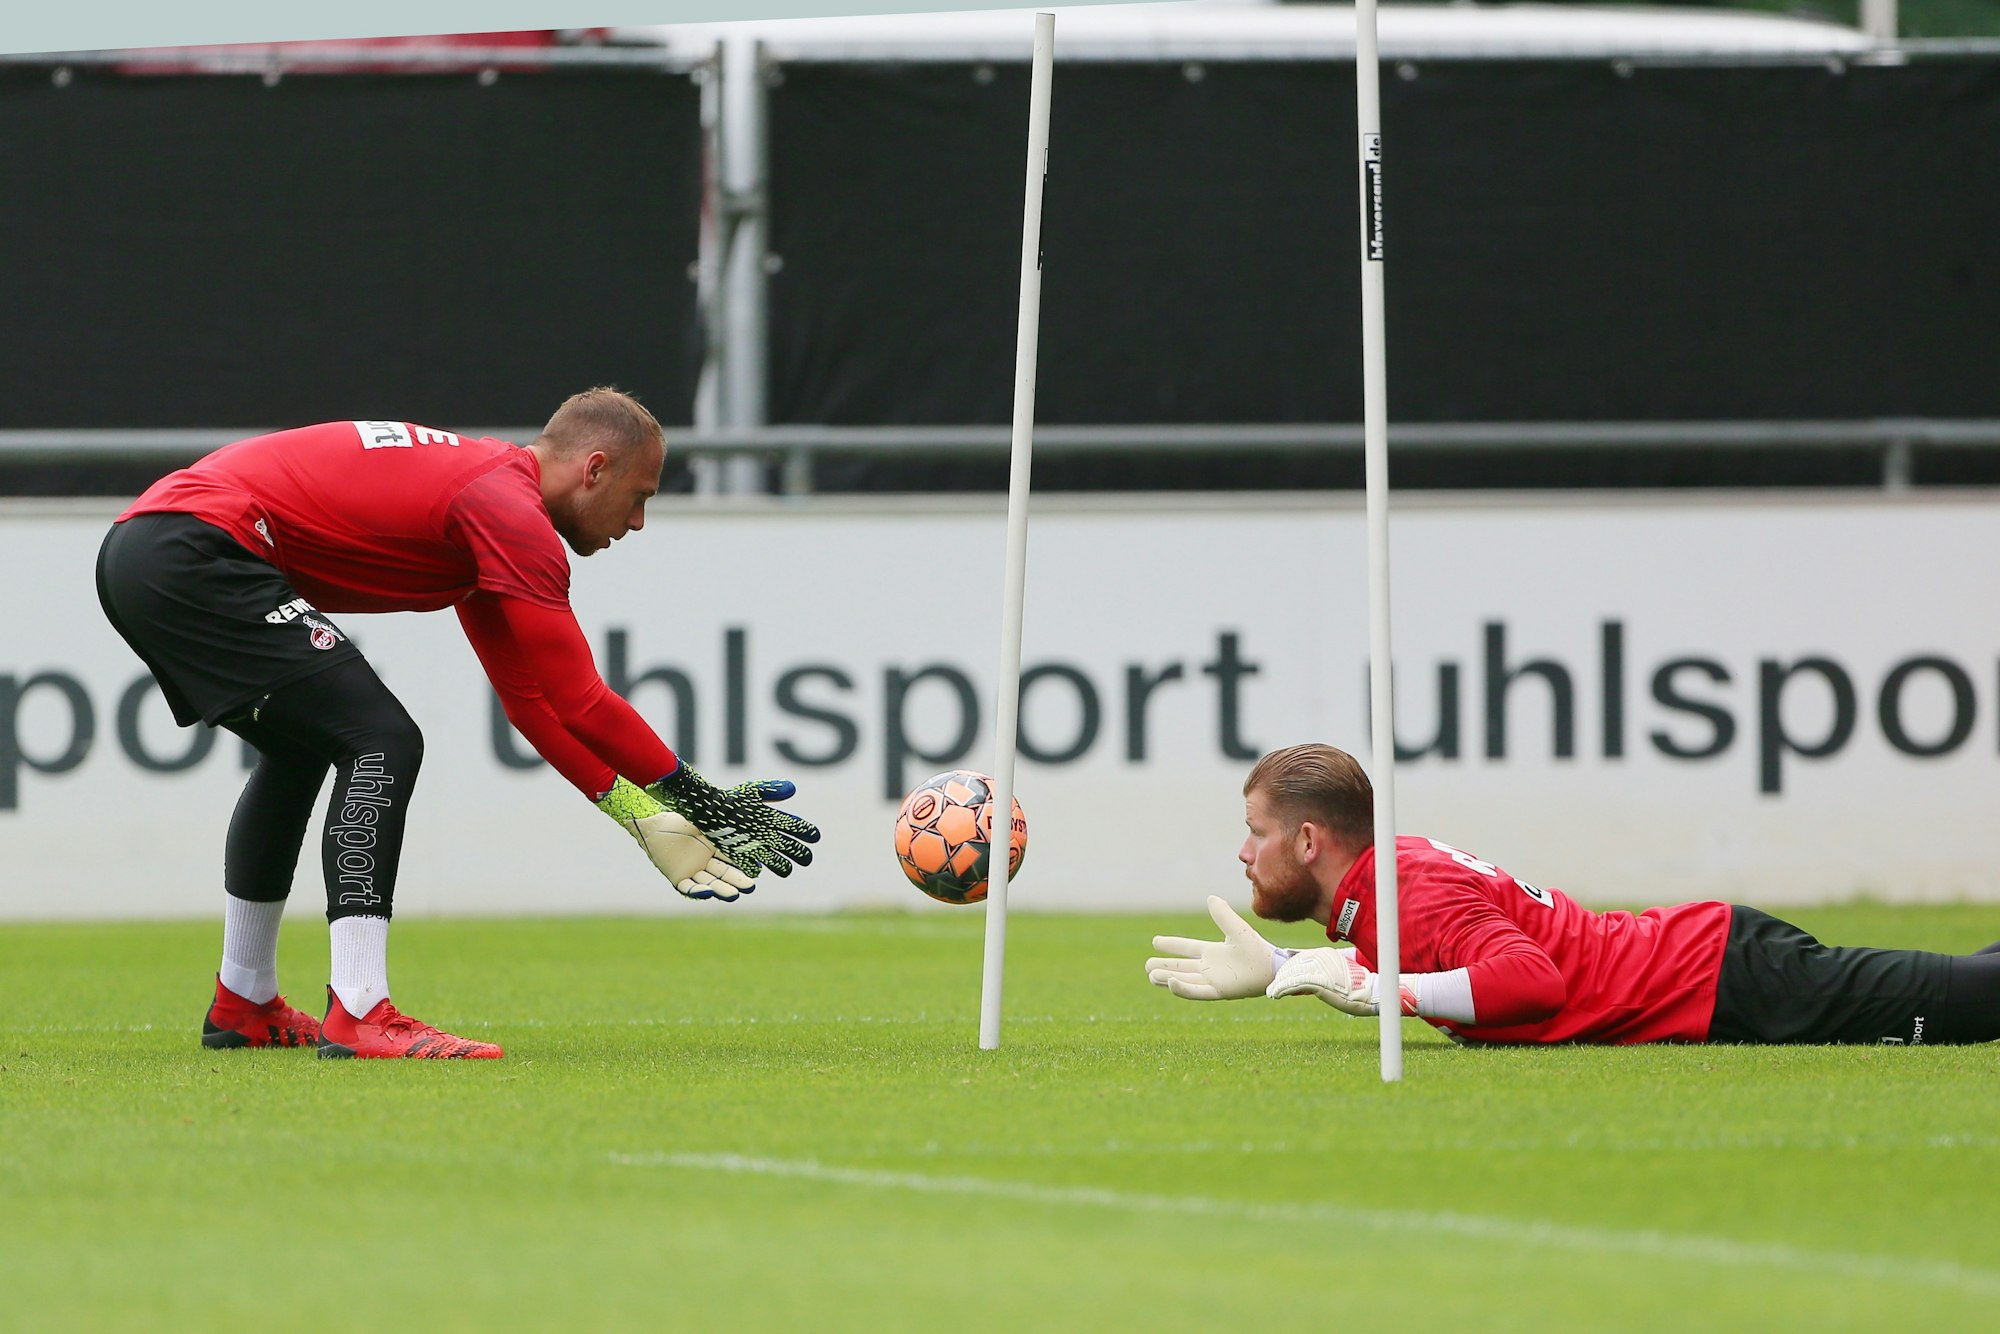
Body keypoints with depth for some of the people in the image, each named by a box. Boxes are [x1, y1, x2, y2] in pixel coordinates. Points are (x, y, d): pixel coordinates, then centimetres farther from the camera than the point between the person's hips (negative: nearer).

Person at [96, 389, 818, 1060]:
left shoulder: (481, 481, 22)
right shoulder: (512, 509, -9)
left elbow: (529, 698, 25)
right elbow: (579, 700, -12)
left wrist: (639, 814, 22)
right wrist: (692, 792, -1)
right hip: (193, 554, -11)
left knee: (300, 749, 28)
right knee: (381, 744, -13)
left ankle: (242, 1009, 36)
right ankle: (359, 1016, -21)